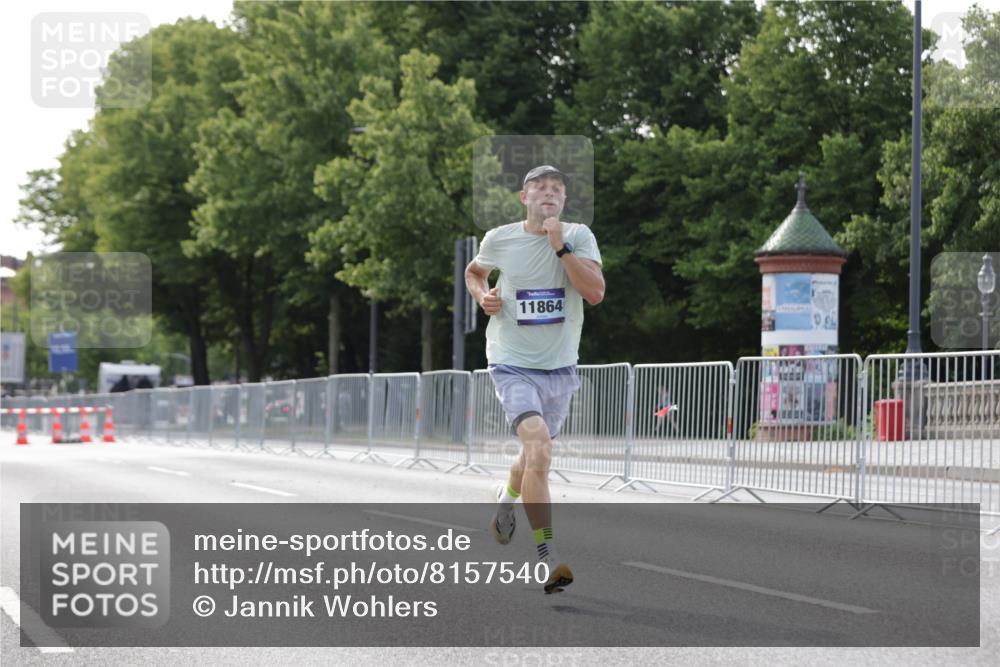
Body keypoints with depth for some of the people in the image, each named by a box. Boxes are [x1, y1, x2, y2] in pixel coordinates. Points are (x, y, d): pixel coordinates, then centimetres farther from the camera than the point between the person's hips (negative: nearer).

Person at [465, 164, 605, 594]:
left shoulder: (578, 237, -3)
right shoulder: (499, 239, -2)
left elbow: (595, 293, -17)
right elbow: (474, 271, 20)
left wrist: (561, 247, -22)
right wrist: (482, 295, 0)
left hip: (560, 366, 3)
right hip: (513, 363, -3)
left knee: (534, 456, 20)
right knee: (539, 449, -24)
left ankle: (506, 502, 56)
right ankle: (548, 559, -25)